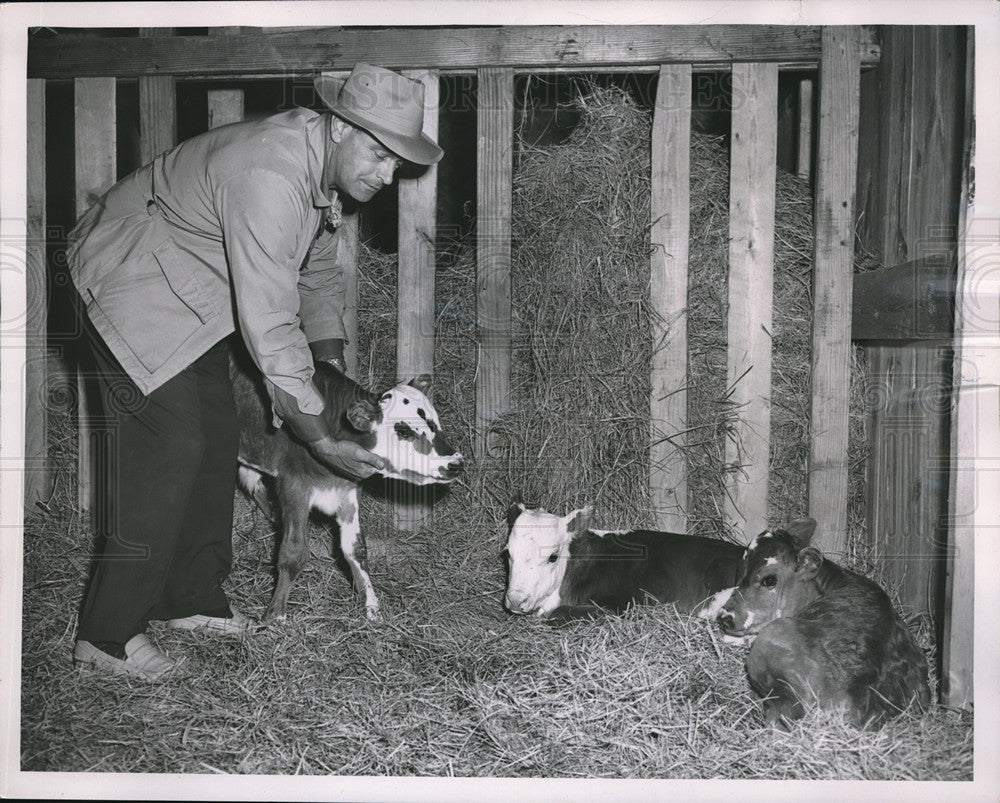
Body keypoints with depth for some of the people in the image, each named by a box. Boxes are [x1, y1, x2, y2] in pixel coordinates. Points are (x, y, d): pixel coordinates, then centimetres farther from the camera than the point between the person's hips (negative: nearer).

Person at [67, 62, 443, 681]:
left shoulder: (327, 164, -3)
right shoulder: (268, 175, -35)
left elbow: (319, 273, 10)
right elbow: (269, 327, -35)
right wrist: (323, 440, -28)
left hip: (190, 296, 10)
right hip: (130, 280, -9)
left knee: (217, 438, 8)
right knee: (170, 443, -13)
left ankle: (192, 597, 21)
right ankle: (109, 633, -3)